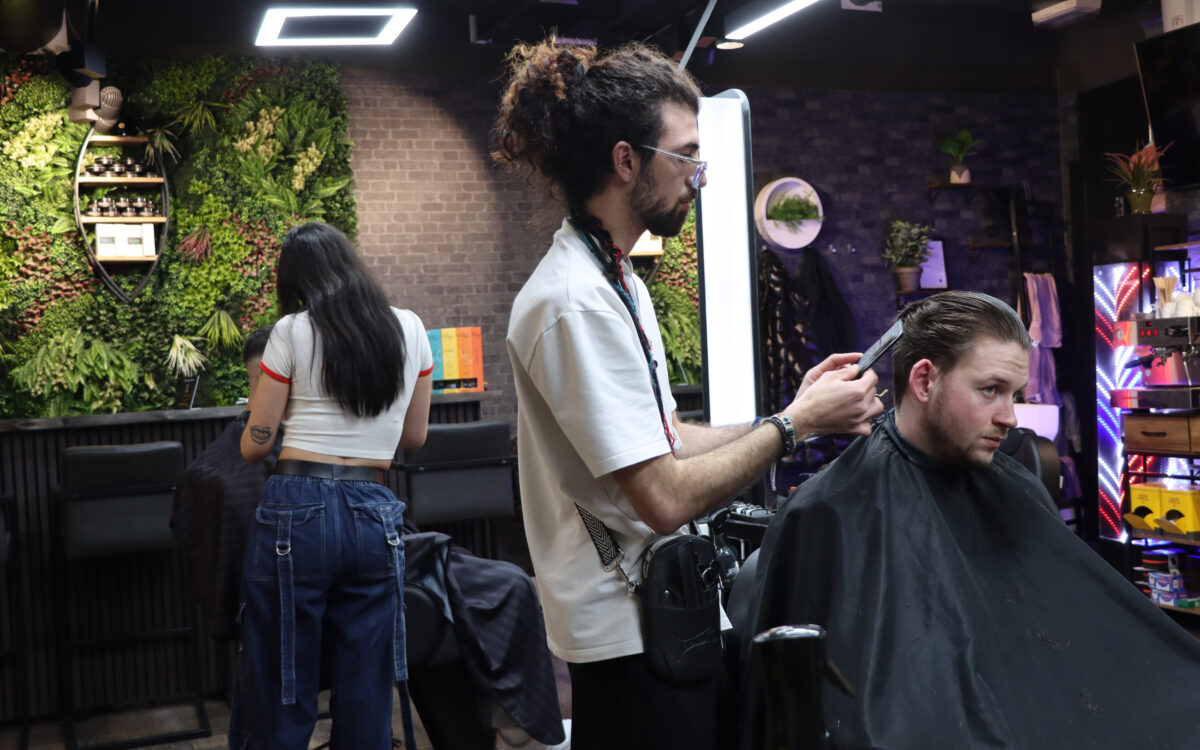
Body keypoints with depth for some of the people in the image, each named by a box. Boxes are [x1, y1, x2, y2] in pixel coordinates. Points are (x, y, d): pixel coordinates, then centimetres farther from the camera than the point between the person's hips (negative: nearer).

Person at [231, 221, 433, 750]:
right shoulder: (409, 329, 7)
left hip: (296, 512, -3)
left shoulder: (293, 331, -2)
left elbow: (255, 444, 1)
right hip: (375, 517, 3)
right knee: (367, 699, 11)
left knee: (279, 699, 8)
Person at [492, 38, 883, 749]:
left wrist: (793, 410, 4)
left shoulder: (621, 282, 12)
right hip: (634, 637, -10)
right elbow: (665, 497, -24)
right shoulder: (575, 303, -21)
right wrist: (796, 424, -14)